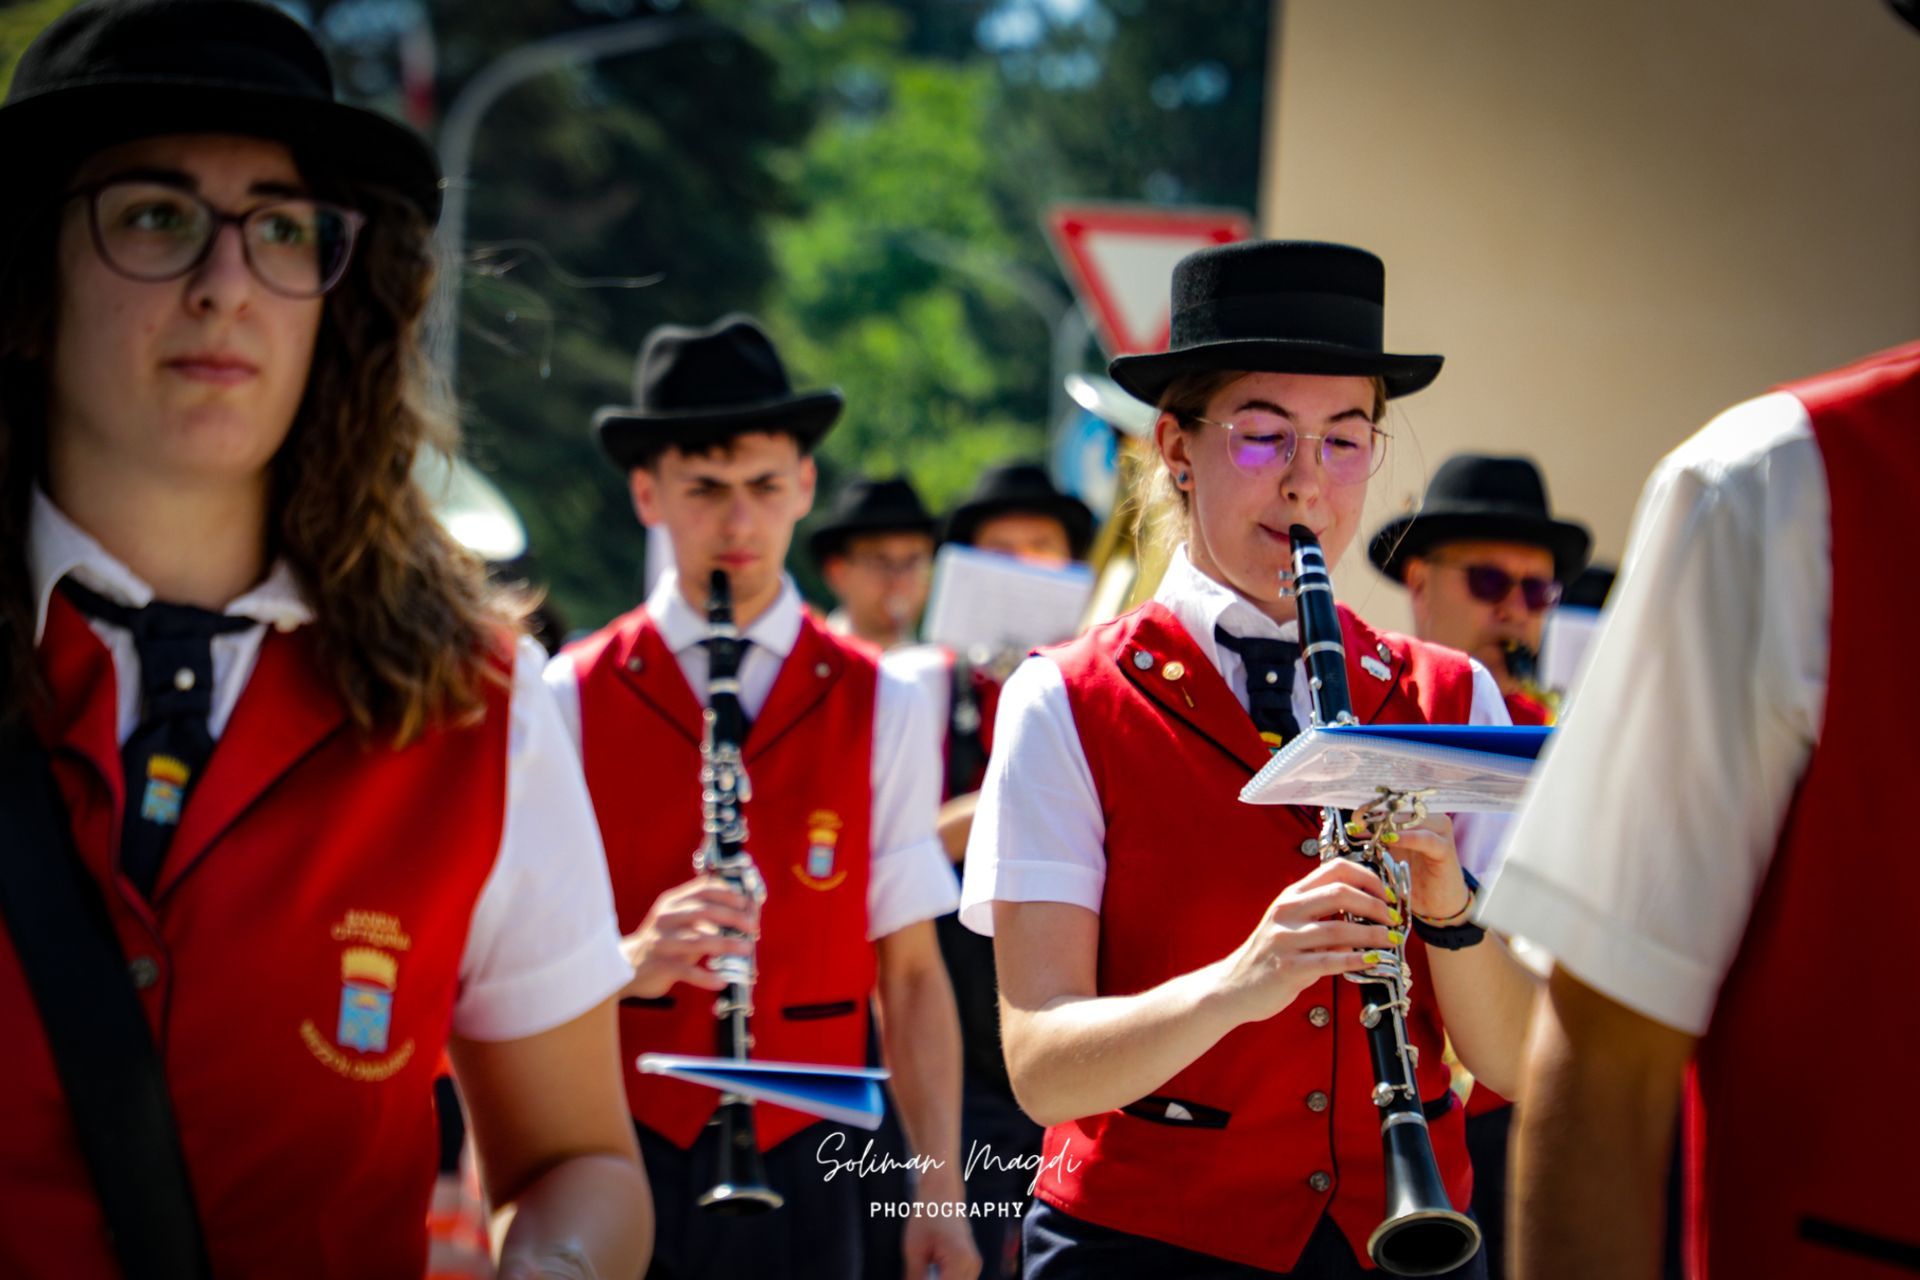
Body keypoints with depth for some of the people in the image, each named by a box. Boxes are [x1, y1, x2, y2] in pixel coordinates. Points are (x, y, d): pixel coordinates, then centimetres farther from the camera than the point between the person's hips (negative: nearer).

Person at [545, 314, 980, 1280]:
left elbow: (911, 974, 4)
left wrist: (941, 1191, -4)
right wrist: (633, 961, -22)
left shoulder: (879, 709, 4)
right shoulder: (569, 702, 0)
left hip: (799, 1163, 1)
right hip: (611, 1156, -1)